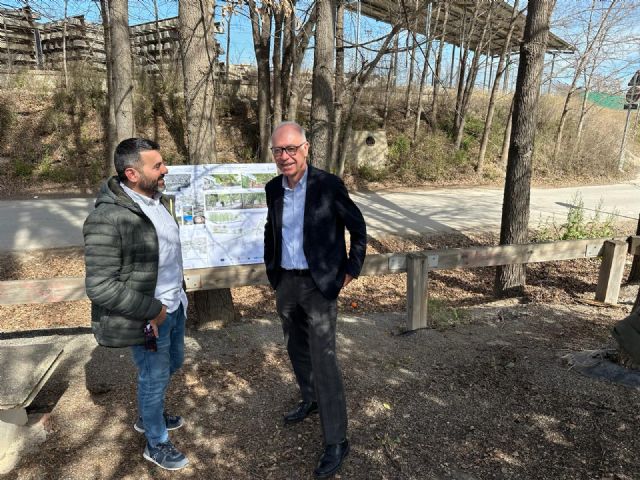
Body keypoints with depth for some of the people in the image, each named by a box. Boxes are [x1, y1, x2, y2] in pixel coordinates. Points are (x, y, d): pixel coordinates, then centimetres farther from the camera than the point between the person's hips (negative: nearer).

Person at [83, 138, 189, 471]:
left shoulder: (159, 200, 0)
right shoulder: (107, 219, -26)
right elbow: (100, 287, -25)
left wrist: (177, 294, 11)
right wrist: (151, 311, -20)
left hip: (174, 306, 8)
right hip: (147, 317, -8)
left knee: (172, 363, 26)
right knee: (155, 377, 12)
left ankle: (147, 417, 54)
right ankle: (156, 444, 40)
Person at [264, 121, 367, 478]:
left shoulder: (328, 185, -14)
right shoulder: (273, 188, 2)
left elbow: (358, 228, -5)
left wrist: (351, 270, -4)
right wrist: (271, 267, 15)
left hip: (320, 284, -6)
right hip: (286, 283, 6)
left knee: (323, 360, -4)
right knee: (297, 349, 20)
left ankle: (336, 441, 9)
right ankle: (311, 400, 45)